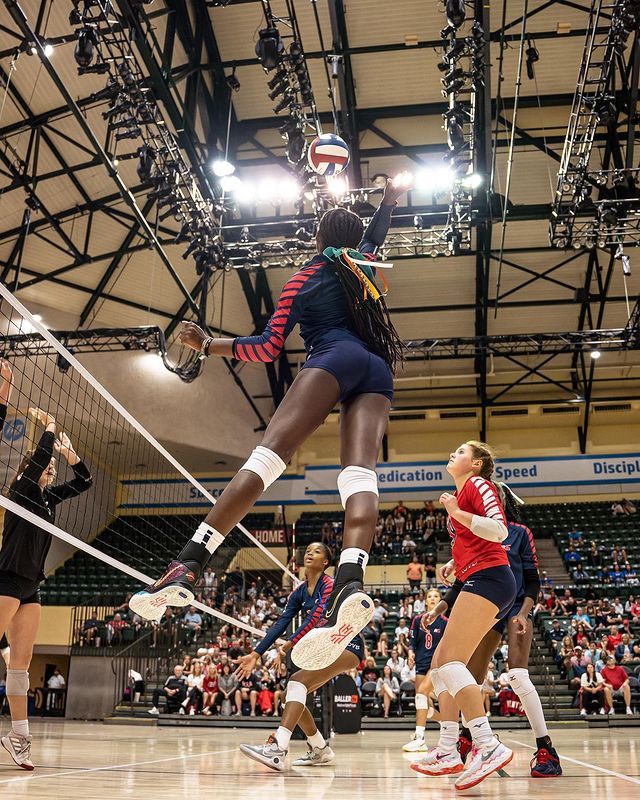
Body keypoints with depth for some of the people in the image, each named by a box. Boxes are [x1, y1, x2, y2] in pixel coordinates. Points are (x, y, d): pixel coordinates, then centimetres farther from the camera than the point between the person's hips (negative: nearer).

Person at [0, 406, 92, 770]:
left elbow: (85, 482, 19)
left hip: (31, 586, 8)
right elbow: (39, 458, -19)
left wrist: (70, 453, 8)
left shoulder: (49, 496, 15)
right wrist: (49, 427, -6)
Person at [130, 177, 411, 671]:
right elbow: (374, 236, 56)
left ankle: (188, 566, -35)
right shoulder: (365, 263, 29)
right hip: (379, 374, 5)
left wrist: (209, 345, 17)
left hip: (334, 359, -5)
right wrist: (391, 198, 69)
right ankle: (350, 586, -44)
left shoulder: (306, 276, 17)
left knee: (268, 454, -21)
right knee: (360, 475, -17)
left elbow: (269, 347, 9)